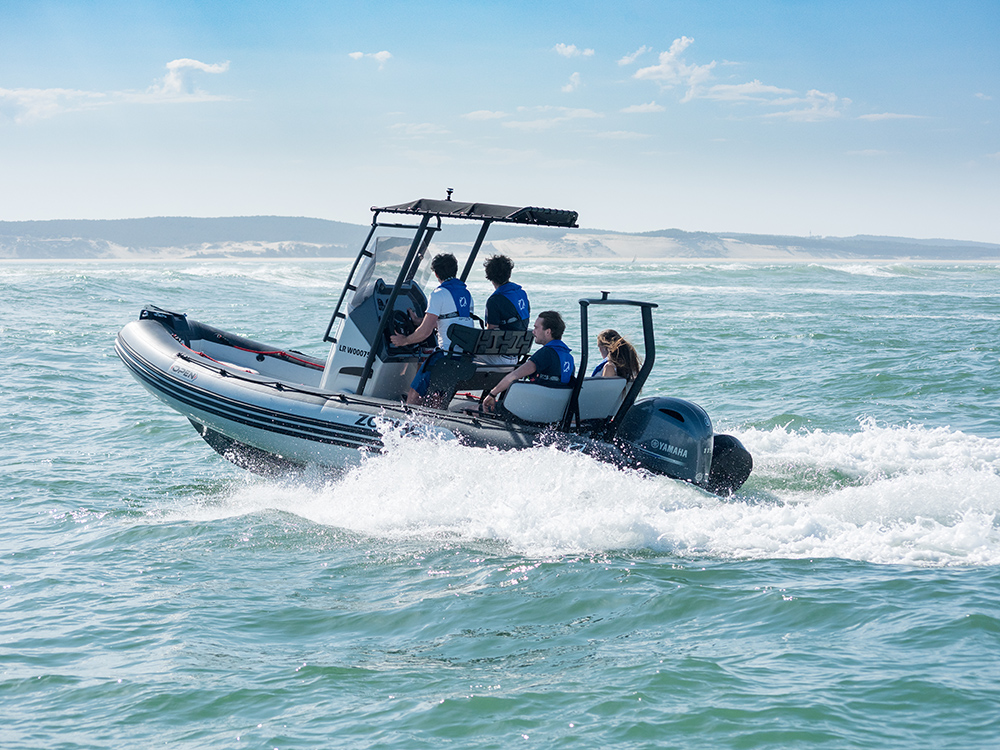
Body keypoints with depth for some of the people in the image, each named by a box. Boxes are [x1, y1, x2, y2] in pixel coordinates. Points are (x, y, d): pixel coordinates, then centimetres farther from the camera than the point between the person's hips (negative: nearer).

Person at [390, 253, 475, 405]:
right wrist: (417, 320, 35)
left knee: (414, 395, -5)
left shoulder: (439, 295, -9)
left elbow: (425, 331, -13)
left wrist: (404, 340, 4)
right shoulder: (466, 294, 16)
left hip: (448, 353, -9)